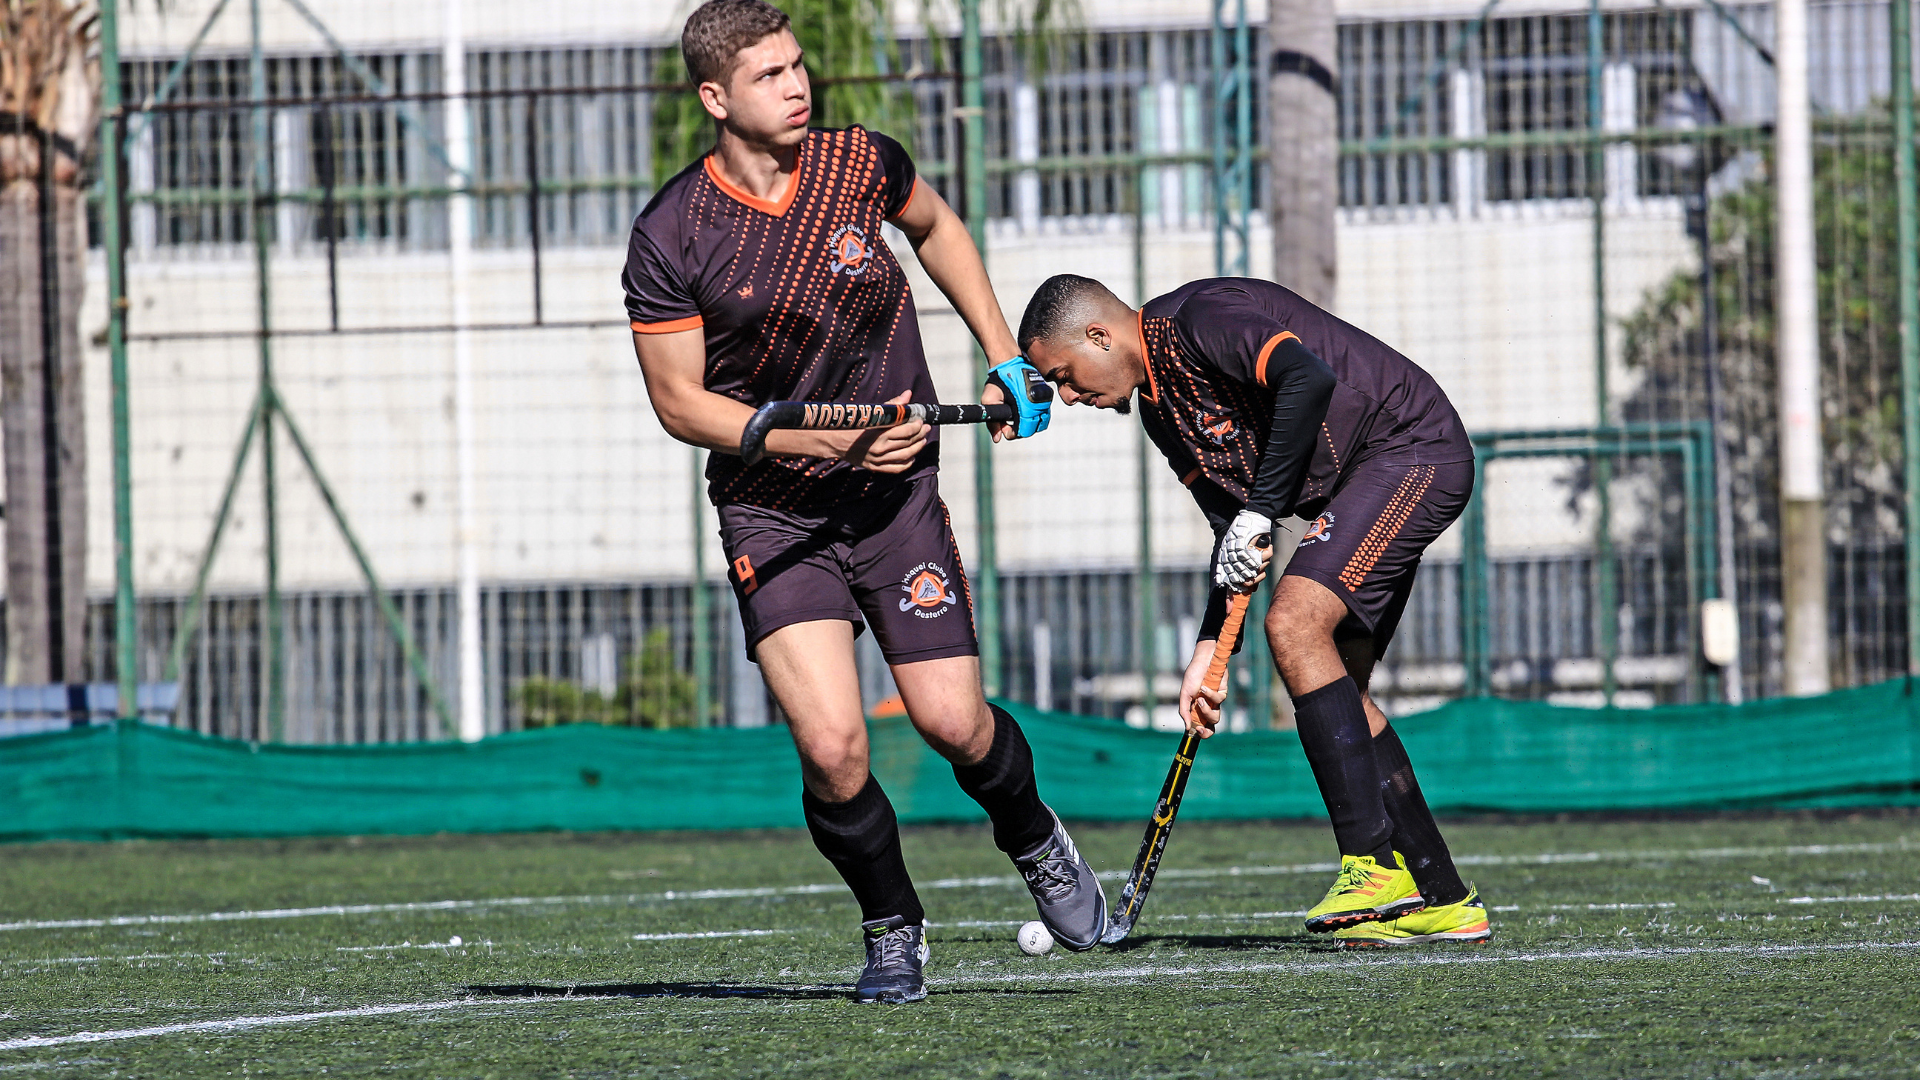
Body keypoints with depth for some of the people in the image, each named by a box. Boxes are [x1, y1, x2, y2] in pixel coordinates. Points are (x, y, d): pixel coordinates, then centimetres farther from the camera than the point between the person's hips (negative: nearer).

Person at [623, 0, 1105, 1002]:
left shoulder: (860, 165, -4)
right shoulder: (669, 236, -12)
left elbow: (935, 226, 20)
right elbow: (679, 401, -8)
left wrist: (1001, 353, 14)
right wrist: (827, 439, -17)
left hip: (897, 491, 2)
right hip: (769, 510, -2)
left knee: (954, 724, -4)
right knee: (831, 748, -15)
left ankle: (1035, 843, 30)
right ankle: (892, 929, 10)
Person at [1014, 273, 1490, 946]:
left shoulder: (1199, 317, -17)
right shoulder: (1158, 406, 13)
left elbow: (1309, 380, -33)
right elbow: (1233, 527, 15)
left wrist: (1260, 512, -26)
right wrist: (1209, 649, 5)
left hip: (1412, 450, -10)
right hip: (1361, 487, 10)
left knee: (1295, 621, -23)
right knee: (1336, 694, 5)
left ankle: (1374, 866, -25)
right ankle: (1443, 901, 8)